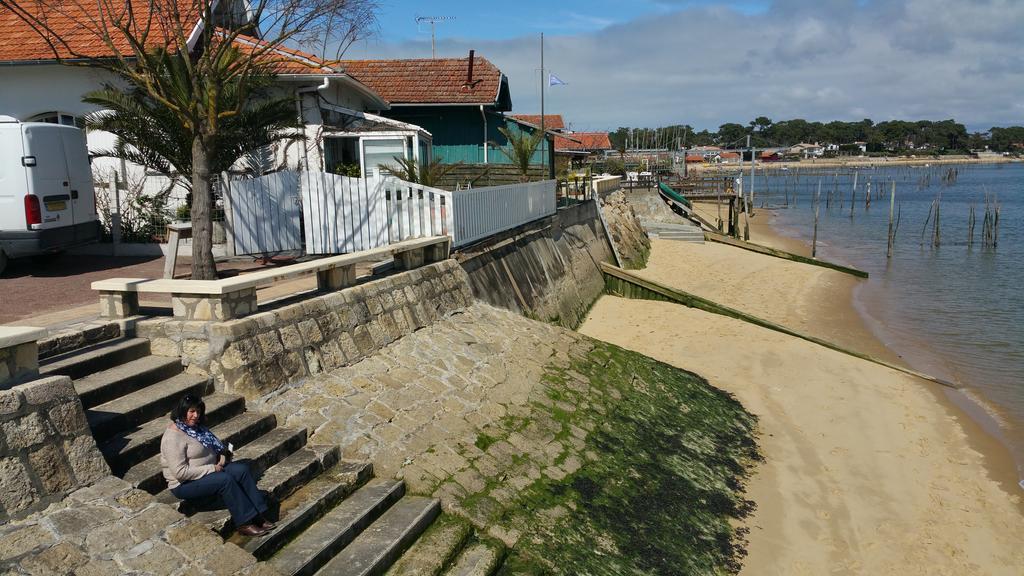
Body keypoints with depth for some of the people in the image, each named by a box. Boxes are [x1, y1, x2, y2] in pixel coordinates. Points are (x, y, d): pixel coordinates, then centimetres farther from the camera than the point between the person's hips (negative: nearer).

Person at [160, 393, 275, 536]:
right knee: (225, 479, -30)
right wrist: (212, 469, -22)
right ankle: (245, 523, -21)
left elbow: (215, 444, 20)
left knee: (242, 469, -12)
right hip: (185, 484, -9)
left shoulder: (196, 426, 7)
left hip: (210, 470, 9)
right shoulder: (173, 437, -21)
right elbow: (180, 472, -27)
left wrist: (222, 457, -2)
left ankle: (258, 516, -13)